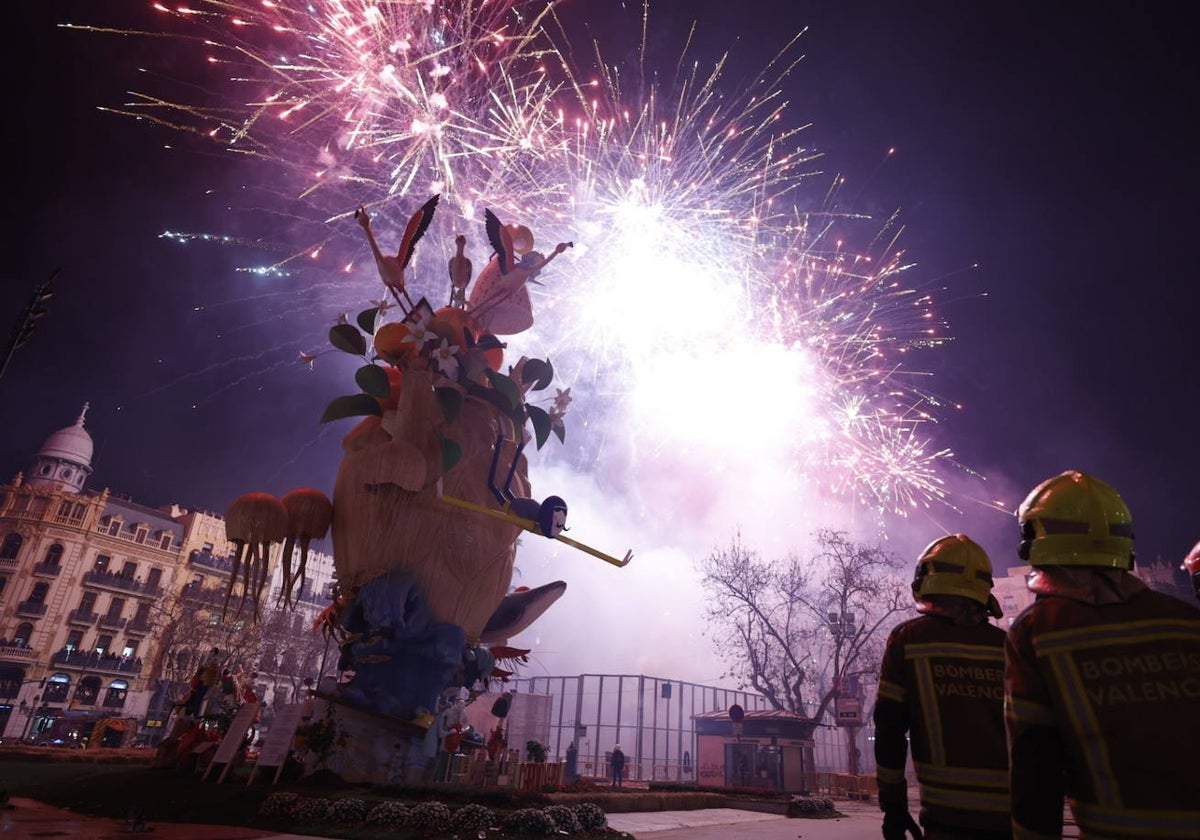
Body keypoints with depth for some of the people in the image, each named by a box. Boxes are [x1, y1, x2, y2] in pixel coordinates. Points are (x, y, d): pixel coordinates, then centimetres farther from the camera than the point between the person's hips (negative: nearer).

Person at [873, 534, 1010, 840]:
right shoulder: (1009, 646, 6)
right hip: (1013, 813, 3)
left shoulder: (908, 639, -2)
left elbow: (890, 727, -3)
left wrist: (892, 805, 5)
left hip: (949, 812, -3)